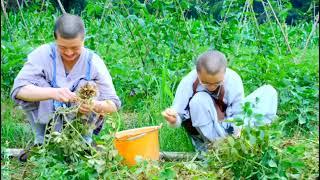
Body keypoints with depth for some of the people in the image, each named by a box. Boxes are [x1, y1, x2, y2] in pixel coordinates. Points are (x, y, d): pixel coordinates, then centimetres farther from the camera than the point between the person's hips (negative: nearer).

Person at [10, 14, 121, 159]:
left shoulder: (93, 62, -14)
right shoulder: (42, 54, -17)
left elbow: (114, 104, -16)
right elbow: (17, 90, -30)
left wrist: (95, 106, -41)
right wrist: (53, 93, -47)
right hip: (48, 119, 0)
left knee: (90, 86, -24)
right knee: (37, 83, -24)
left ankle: (84, 141, -7)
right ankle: (42, 141, -9)